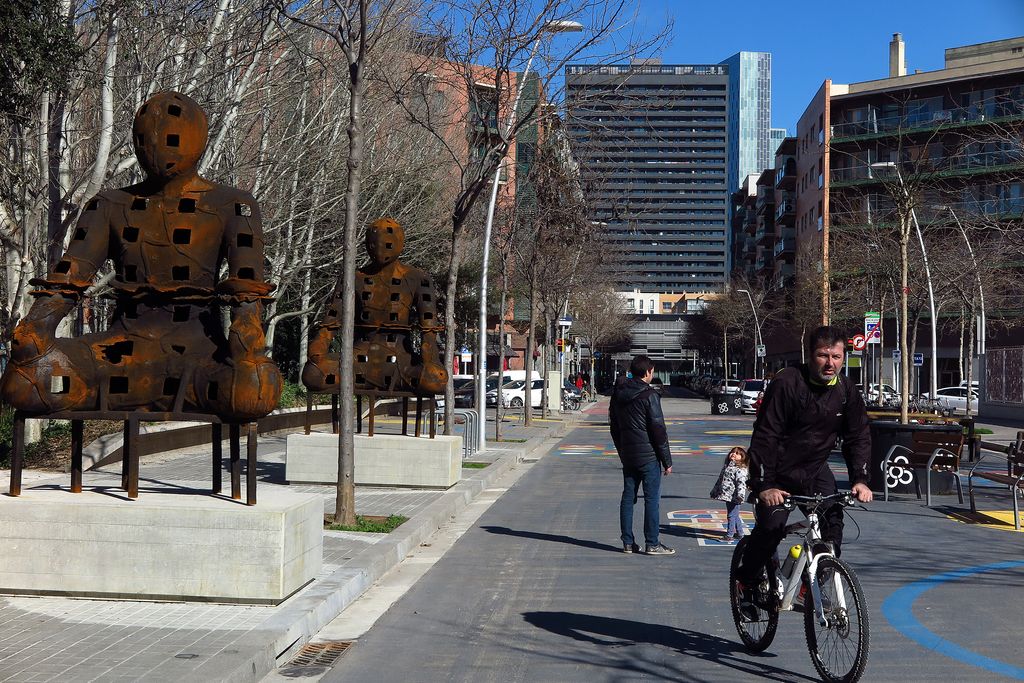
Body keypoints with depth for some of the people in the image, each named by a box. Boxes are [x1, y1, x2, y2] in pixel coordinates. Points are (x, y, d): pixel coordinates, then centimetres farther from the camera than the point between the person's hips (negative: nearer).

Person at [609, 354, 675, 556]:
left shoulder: (618, 394, 9)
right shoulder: (649, 396, -13)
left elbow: (614, 427, 16)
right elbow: (659, 430, -13)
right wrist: (667, 461, -8)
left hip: (628, 455, 7)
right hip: (648, 456, -7)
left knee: (628, 497, 10)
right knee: (652, 499, -1)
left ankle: (627, 542, 13)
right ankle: (652, 544, 1)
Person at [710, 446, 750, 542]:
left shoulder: (740, 469, -12)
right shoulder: (726, 466, 15)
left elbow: (741, 483, -22)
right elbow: (720, 479, 24)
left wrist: (740, 495, -31)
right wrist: (715, 491, 29)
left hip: (734, 497, -9)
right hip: (727, 496, 9)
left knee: (731, 516, -5)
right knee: (735, 516, 17)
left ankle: (729, 535, 2)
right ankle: (739, 534, 28)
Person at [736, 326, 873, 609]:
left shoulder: (846, 391, -3)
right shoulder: (787, 383, -20)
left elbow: (858, 437, 5)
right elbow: (765, 436, -21)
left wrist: (860, 479, -8)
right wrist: (764, 486, -27)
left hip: (814, 468, 4)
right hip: (779, 470, -4)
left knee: (833, 518, -16)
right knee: (771, 527, -15)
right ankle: (747, 581, 10)